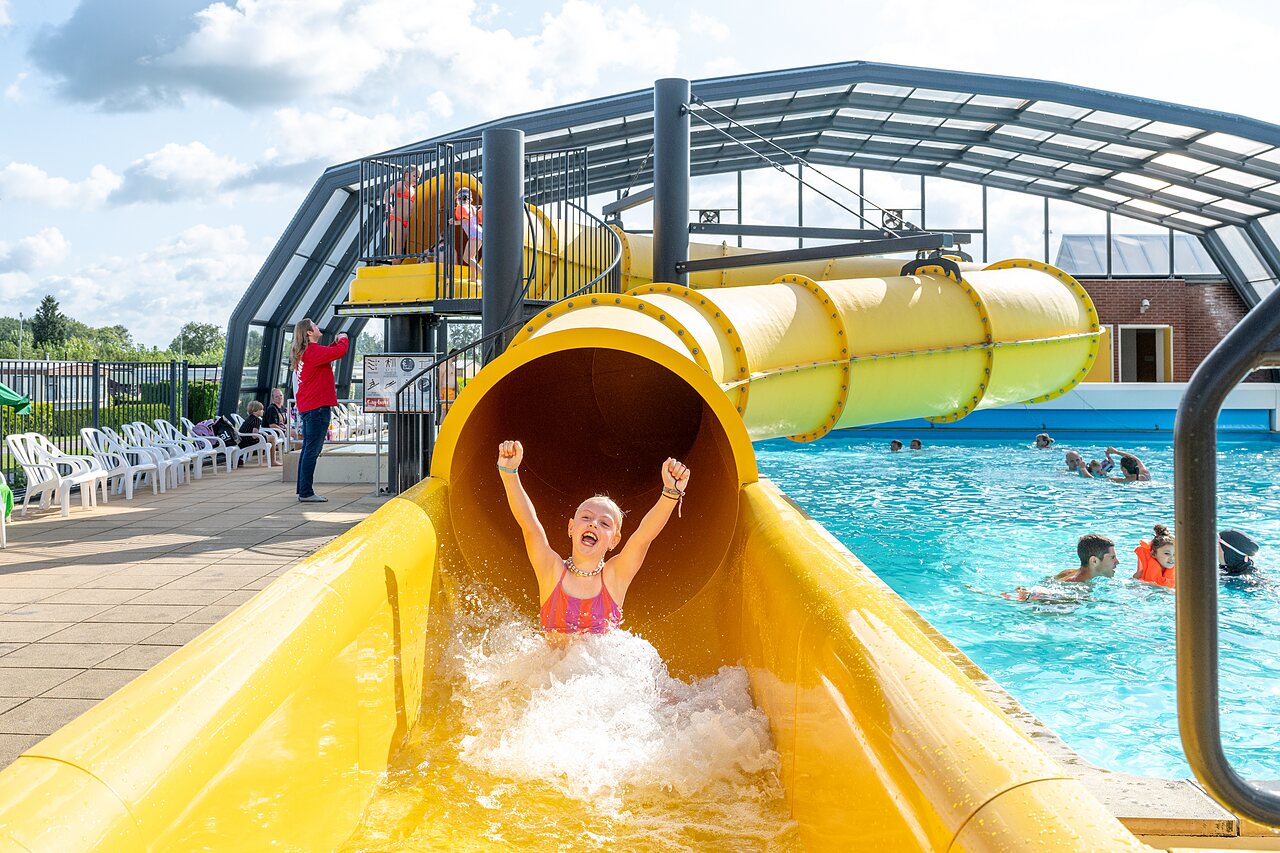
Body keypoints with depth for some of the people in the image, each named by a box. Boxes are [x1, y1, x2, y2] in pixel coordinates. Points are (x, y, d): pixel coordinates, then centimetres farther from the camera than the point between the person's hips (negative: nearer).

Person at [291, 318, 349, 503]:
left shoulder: (302, 353, 15)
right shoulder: (313, 351, -14)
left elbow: (326, 354, 29)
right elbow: (340, 351, -21)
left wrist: (336, 342, 17)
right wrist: (344, 339, -1)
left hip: (306, 407, 10)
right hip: (318, 406, -10)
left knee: (308, 449, 14)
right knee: (312, 450, -8)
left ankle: (303, 491, 18)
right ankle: (306, 493, -8)